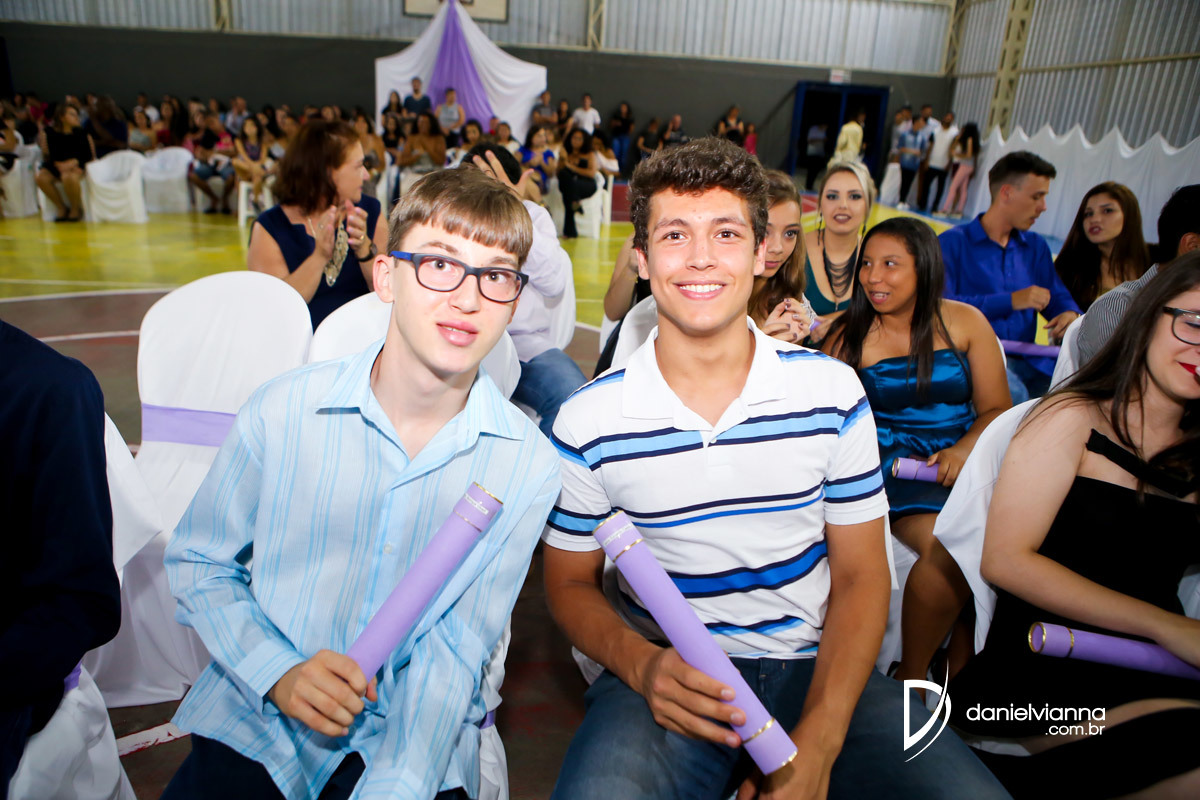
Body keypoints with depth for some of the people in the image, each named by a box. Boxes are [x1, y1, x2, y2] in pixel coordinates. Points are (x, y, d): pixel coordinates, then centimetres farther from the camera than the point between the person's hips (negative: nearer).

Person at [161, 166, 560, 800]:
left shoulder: (525, 467, -11)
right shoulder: (284, 411, -9)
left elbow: (454, 652, -10)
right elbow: (196, 562, 2)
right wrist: (279, 673, -12)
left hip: (417, 733, 1)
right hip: (256, 717, 0)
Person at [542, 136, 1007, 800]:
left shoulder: (833, 391, -3)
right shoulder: (588, 421, -7)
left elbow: (860, 576, 1)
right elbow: (571, 583, 4)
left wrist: (817, 743, -12)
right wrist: (641, 664, -18)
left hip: (815, 670, 3)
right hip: (669, 677, -2)